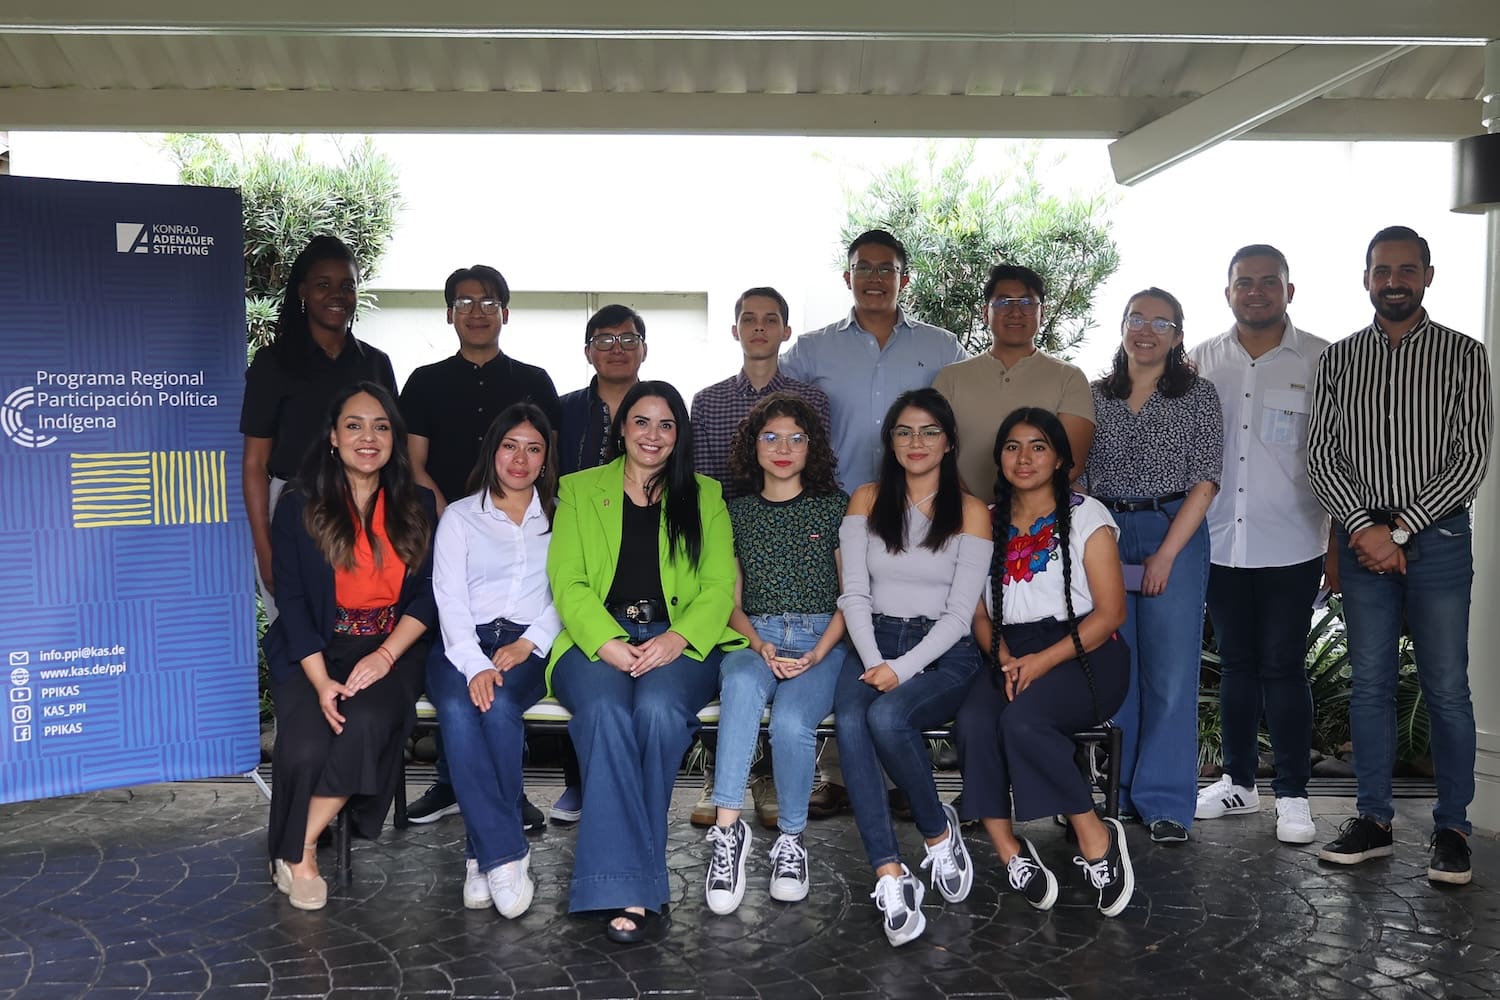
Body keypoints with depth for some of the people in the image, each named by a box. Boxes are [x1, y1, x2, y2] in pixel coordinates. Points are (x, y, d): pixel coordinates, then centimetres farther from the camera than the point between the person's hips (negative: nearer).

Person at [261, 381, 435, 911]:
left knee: (367, 724, -30)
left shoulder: (417, 506, 7)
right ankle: (295, 856, -2)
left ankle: (300, 851, -12)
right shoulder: (299, 506, 1)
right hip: (315, 651, -1)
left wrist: (386, 656, -14)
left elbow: (427, 596, 3)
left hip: (390, 650, 1)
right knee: (308, 746, -28)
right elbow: (292, 600, -4)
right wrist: (321, 681, -17)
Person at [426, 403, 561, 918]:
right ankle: (506, 854, -29)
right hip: (464, 643, 0)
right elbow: (449, 598, 0)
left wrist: (530, 643, -12)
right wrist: (475, 665, -17)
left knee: (499, 706, -33)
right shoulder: (459, 516, 14)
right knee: (458, 710, -33)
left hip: (529, 644, 0)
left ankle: (483, 854, -20)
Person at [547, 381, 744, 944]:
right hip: (596, 640, 0)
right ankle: (631, 888, -33)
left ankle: (628, 878, -23)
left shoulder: (705, 497, 17)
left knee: (658, 708, -34)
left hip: (680, 640, 0)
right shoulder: (579, 490, 16)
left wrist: (677, 639, -14)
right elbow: (567, 583, 4)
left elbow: (719, 587, 6)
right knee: (605, 711, -34)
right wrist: (608, 643, -15)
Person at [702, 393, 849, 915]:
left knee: (791, 721, -32)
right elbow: (731, 601, 13)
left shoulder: (835, 506, 8)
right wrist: (759, 645, -7)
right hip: (754, 640, 2)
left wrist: (817, 653, -9)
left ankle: (791, 837, -9)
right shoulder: (738, 512, 14)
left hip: (822, 641, -1)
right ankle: (727, 828, -35)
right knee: (741, 684, -36)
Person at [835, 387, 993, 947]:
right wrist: (874, 663, -13)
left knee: (886, 716, -33)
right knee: (849, 722, -31)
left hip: (943, 652, -2)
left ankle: (937, 829, -6)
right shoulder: (867, 501, 10)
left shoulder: (970, 512, 3)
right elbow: (854, 595, 3)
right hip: (873, 644, 2)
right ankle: (890, 876, -29)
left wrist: (903, 669, -17)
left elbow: (959, 612, -4)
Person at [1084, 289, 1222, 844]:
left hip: (1174, 535, -2)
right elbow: (1075, 474, 10)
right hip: (1104, 537, 3)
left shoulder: (1198, 396, 2)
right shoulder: (1096, 397, 11)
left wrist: (1166, 555, -12)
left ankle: (1165, 803, 7)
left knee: (1170, 671, -2)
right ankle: (1116, 793, 18)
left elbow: (1204, 481, -4)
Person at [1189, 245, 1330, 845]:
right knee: (1235, 664, 13)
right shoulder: (1201, 361, 6)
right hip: (1220, 543, 3)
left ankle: (1292, 794, 16)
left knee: (1282, 668, 3)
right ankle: (1238, 782, 27)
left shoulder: (1322, 362, -2)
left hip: (1291, 547, -3)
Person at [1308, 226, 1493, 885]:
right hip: (1362, 538, 2)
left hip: (1438, 539, -2)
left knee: (1447, 689, 2)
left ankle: (1452, 828, 13)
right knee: (1369, 683, 8)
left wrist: (1401, 530, -13)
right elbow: (1322, 456, 2)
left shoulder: (1463, 355, 1)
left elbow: (1471, 459, -6)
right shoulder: (1337, 360, 8)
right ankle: (1372, 819, 17)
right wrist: (1365, 527, -11)